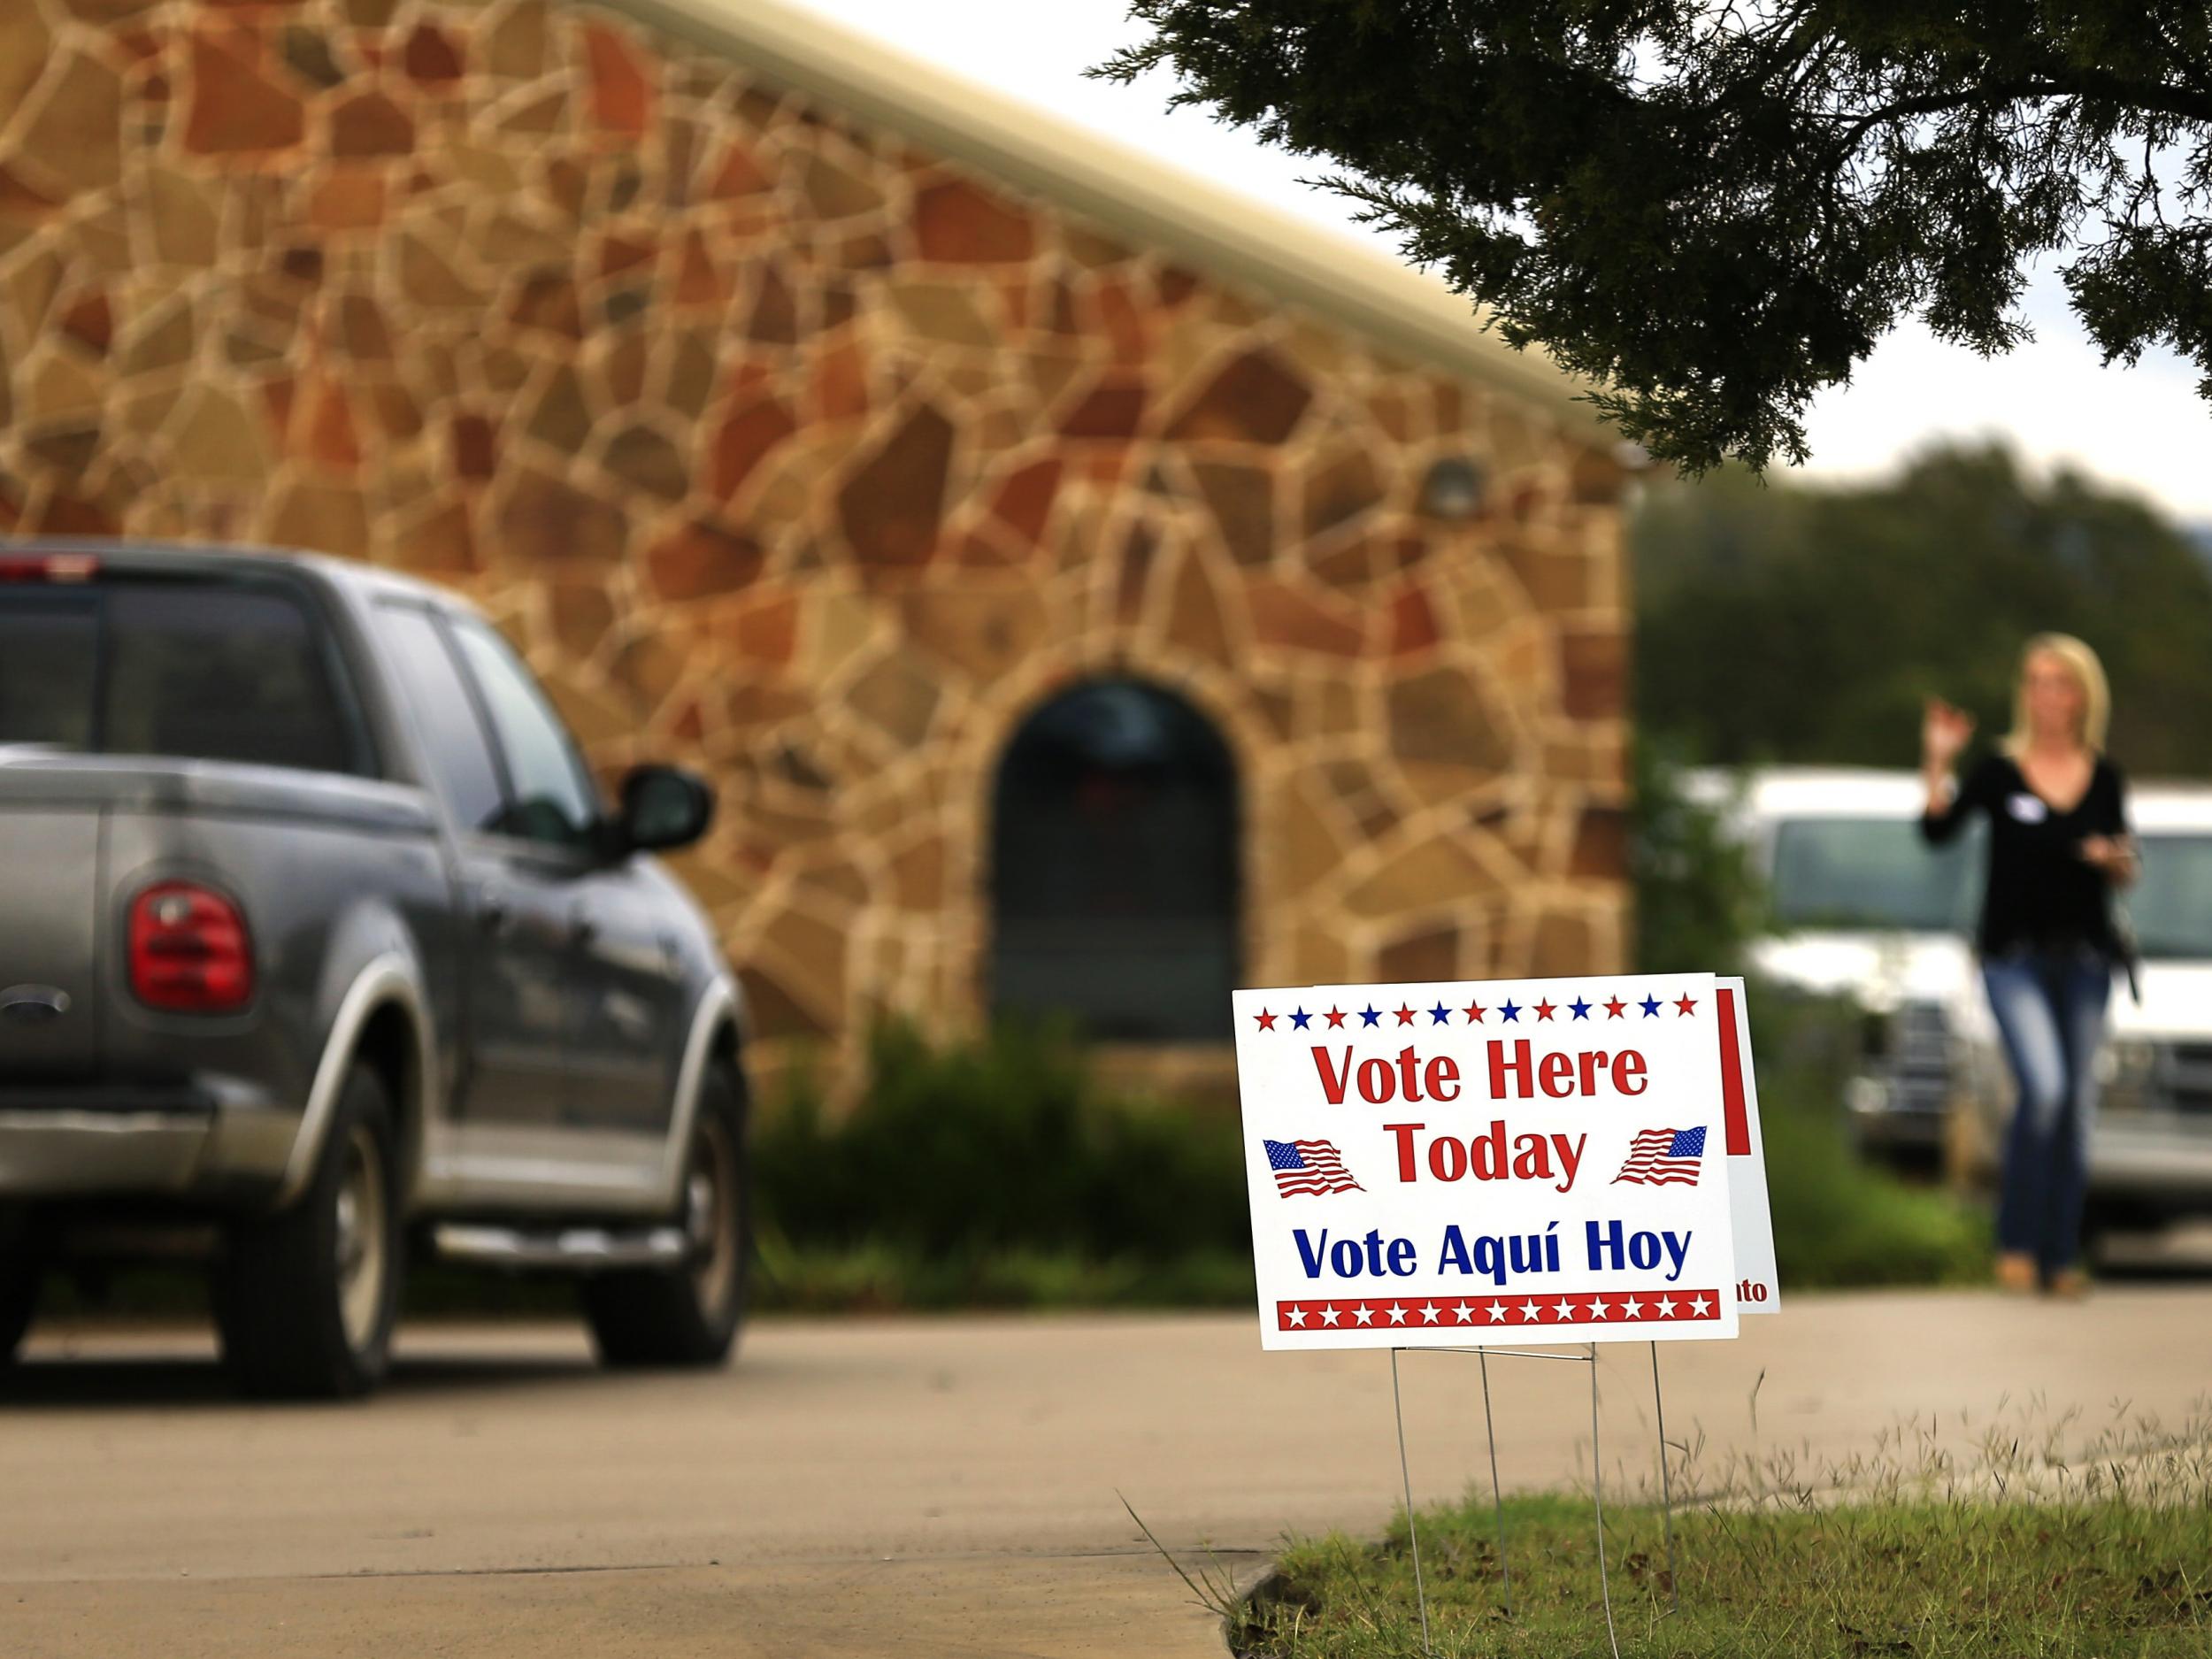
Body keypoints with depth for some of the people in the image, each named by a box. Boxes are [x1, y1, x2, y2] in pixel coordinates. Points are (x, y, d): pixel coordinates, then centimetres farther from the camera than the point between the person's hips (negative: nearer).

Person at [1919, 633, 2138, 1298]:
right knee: (2044, 1088, -21)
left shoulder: (2104, 780, 7)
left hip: (2084, 959, 4)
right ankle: (2016, 1243, -11)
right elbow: (1938, 829, -14)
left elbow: (2125, 874, 15)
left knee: (2077, 1106, 4)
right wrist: (1938, 761, -23)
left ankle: (2060, 1256, 10)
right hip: (2014, 956, -4)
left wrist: (2115, 861, -7)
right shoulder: (1998, 771, -2)